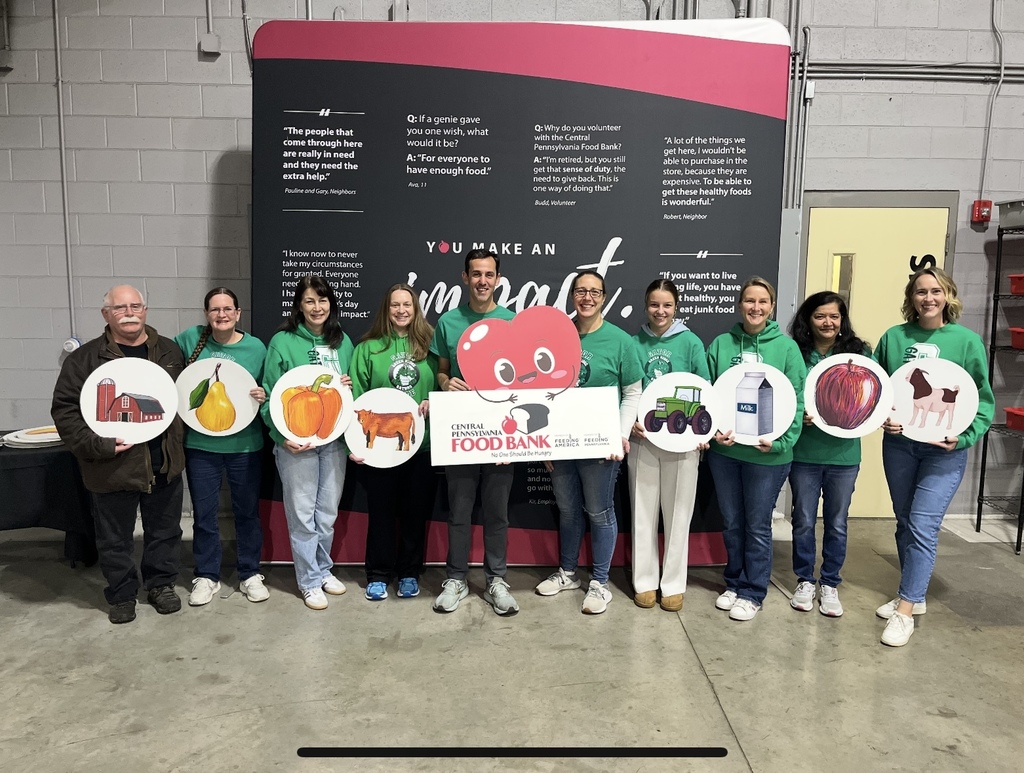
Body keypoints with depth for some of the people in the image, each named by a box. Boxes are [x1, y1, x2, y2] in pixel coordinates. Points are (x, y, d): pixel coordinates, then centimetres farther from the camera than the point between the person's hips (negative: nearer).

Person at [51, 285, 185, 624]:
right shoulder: (85, 358, -4)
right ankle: (122, 594, 30)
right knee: (115, 539, 12)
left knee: (165, 531, 16)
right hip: (113, 467, -2)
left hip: (165, 464, 3)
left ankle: (161, 584, 34)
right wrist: (97, 445, -16)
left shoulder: (169, 351, 6)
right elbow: (65, 409, -5)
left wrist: (178, 442, 0)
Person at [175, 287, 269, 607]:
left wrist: (263, 396, -16)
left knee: (247, 512, 11)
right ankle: (206, 576, 27)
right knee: (204, 514, 10)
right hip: (200, 445, 1)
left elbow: (267, 391, 5)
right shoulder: (190, 339, -3)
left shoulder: (256, 347, -3)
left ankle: (250, 574, 26)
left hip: (245, 446, 0)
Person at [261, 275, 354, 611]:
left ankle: (323, 569, 32)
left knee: (328, 513, 14)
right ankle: (309, 581, 19)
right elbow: (270, 397, -7)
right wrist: (282, 437, -17)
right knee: (302, 514, 4)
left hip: (335, 440, 4)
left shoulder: (343, 341, 8)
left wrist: (346, 386, -6)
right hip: (296, 442, -4)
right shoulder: (282, 342, -6)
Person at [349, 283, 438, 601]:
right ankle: (378, 575, 25)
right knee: (381, 511, 9)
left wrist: (434, 402, -15)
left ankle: (409, 574, 26)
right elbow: (357, 398, -2)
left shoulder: (429, 345, 4)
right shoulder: (368, 348, 1)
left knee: (416, 511, 10)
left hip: (422, 443, 1)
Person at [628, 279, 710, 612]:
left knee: (677, 513, 7)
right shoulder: (634, 342, 2)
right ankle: (644, 581, 22)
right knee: (643, 512, 9)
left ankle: (674, 584, 21)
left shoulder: (690, 342, -2)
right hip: (642, 438, 1)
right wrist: (629, 421, -11)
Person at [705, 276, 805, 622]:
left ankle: (752, 593, 24)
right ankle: (734, 583, 33)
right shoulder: (721, 344, 2)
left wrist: (780, 441, -16)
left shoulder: (786, 347, -3)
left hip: (767, 454, -2)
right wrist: (712, 430, -12)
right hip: (724, 450, 3)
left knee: (757, 526, 8)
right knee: (731, 523, 15)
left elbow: (796, 401, -5)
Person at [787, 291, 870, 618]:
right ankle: (804, 581, 27)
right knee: (804, 521, 10)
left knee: (837, 523, 11)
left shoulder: (858, 353, -1)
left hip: (844, 453, 1)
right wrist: (798, 415, -18)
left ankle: (830, 585, 27)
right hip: (804, 452, -1)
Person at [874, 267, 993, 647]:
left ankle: (905, 611, 0)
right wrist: (881, 417, -12)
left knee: (923, 526, -8)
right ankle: (914, 595, 31)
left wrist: (963, 436, -15)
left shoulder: (967, 340, -5)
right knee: (905, 524, 14)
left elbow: (983, 398, -2)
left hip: (944, 449, -3)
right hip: (898, 444, 3)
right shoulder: (893, 338, 1)